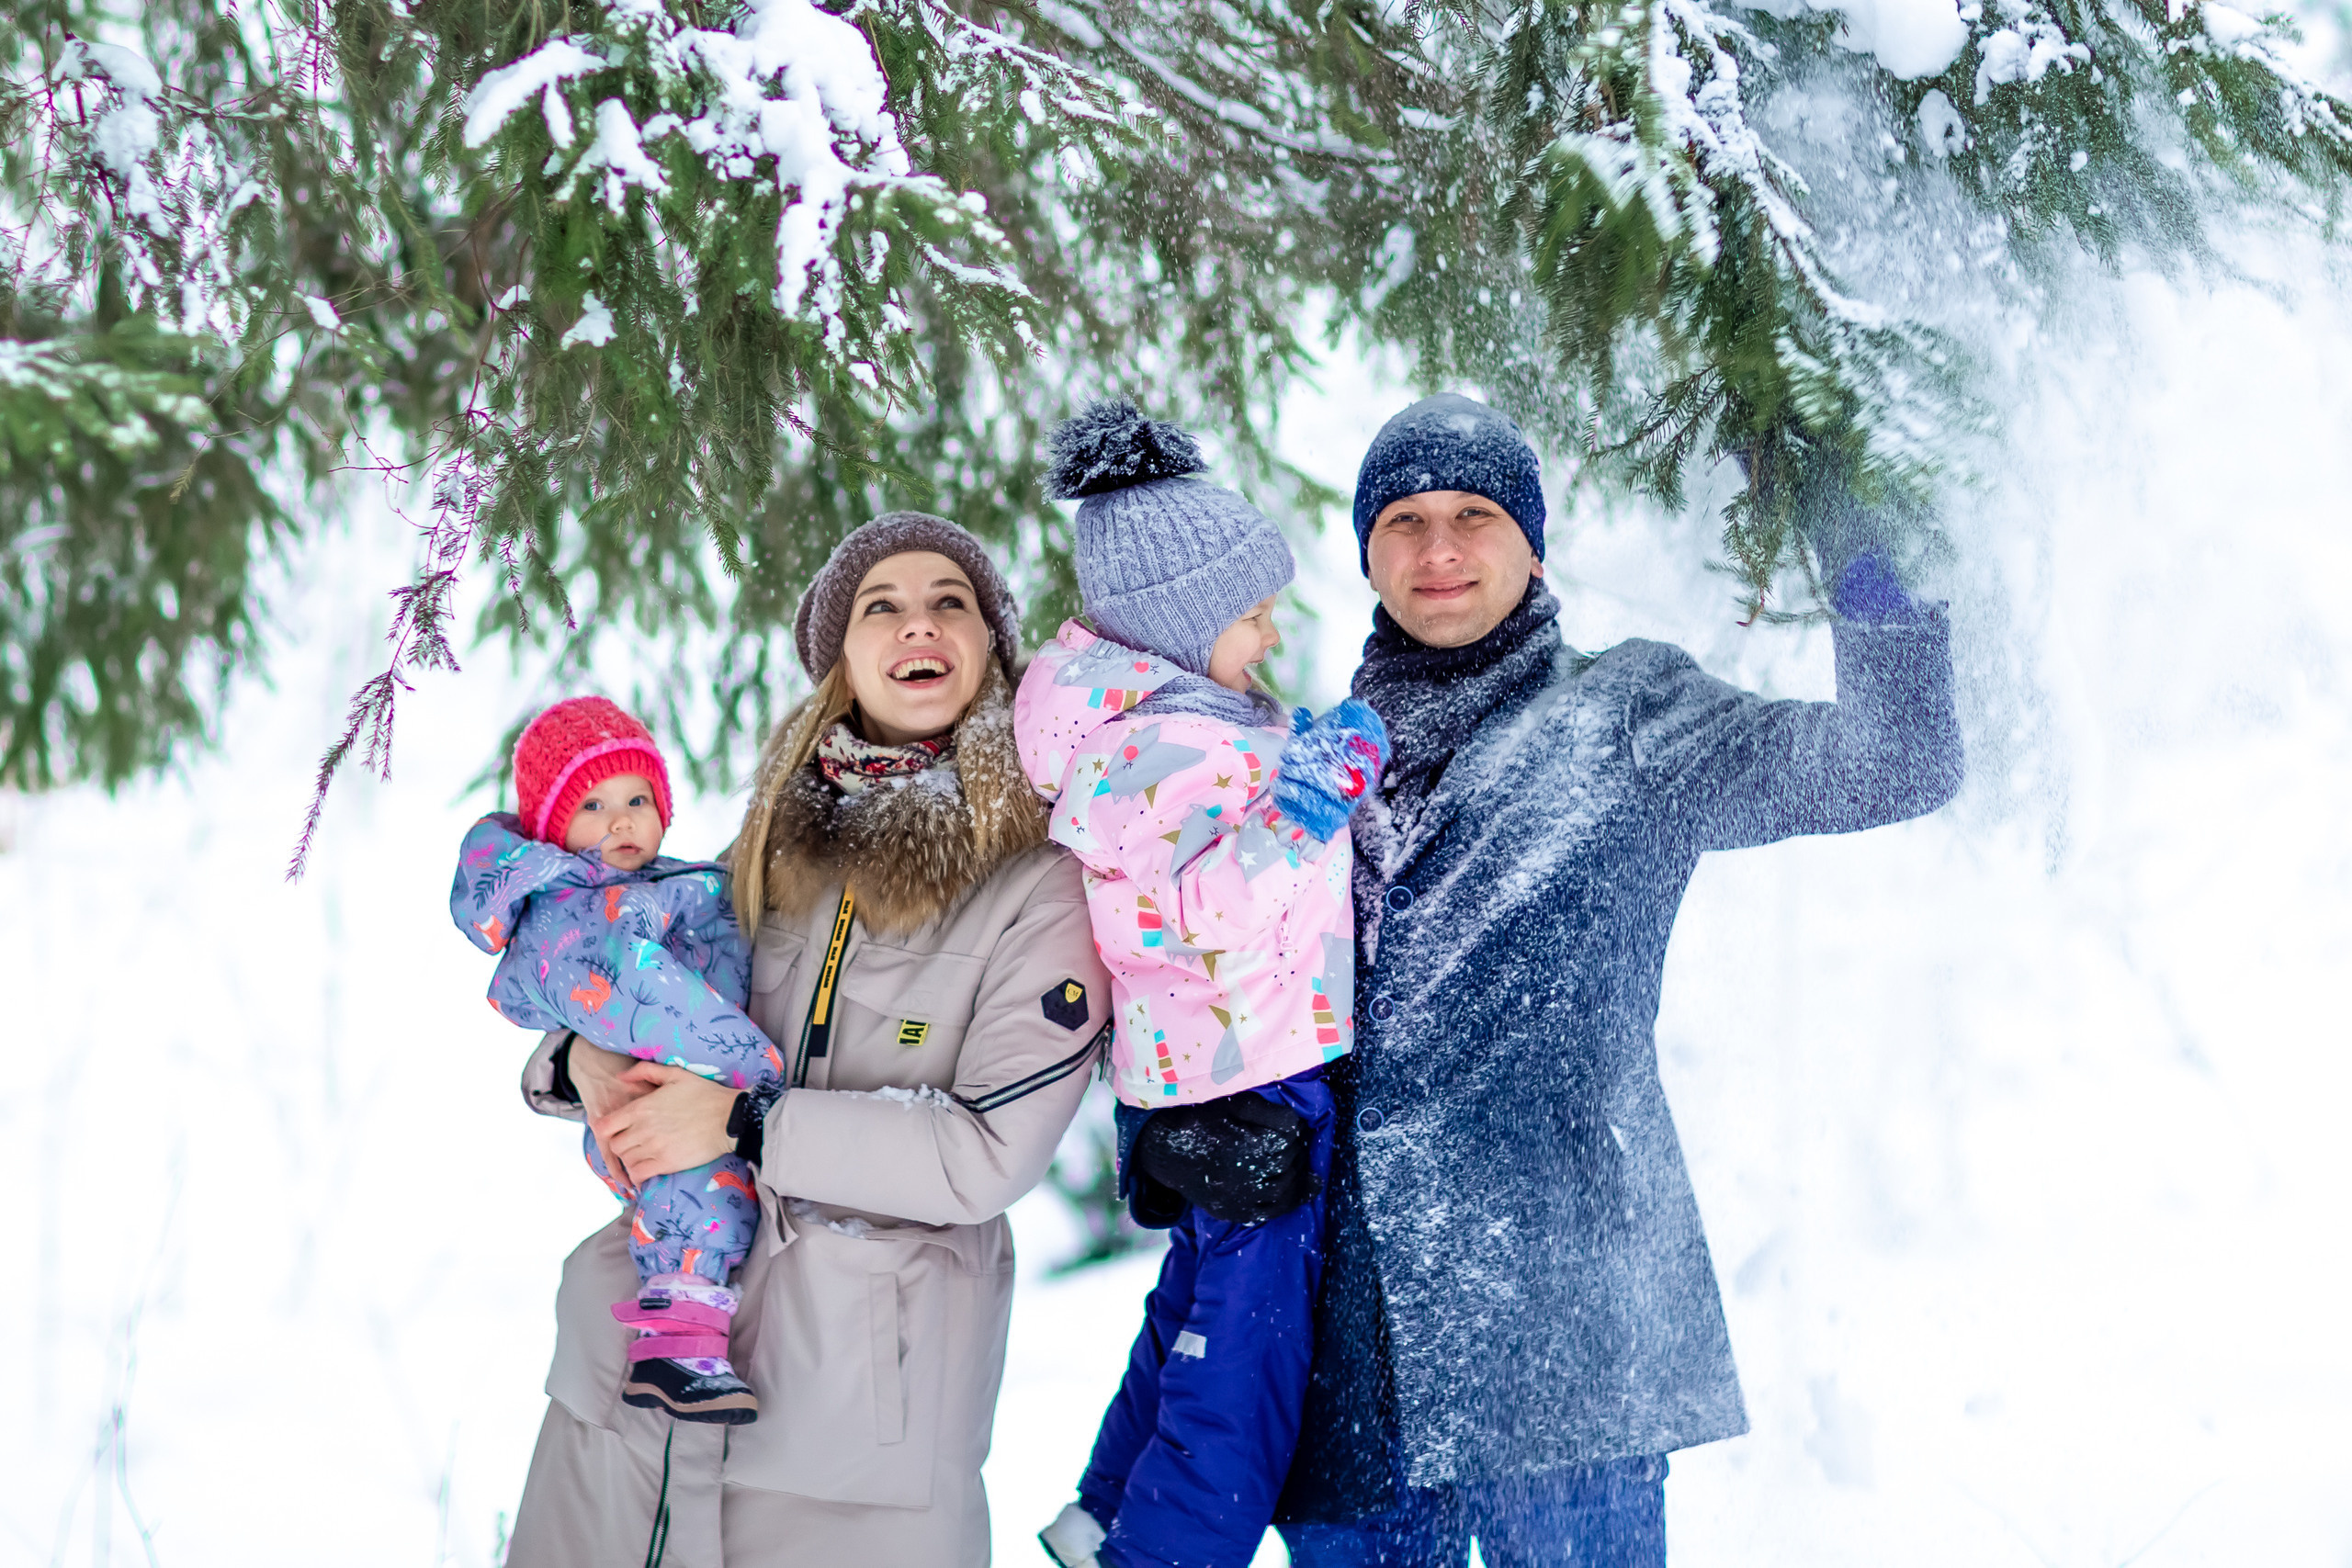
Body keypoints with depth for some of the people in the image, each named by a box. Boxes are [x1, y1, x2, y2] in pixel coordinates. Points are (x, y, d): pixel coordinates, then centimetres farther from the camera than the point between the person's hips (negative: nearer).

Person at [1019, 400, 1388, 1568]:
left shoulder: (1164, 716, 9)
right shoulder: (1166, 745, -24)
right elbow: (1212, 909, -33)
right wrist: (1304, 802, -37)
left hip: (1203, 1088, 11)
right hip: (1253, 1093, -11)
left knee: (1203, 1299, 27)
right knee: (1249, 1350, -3)